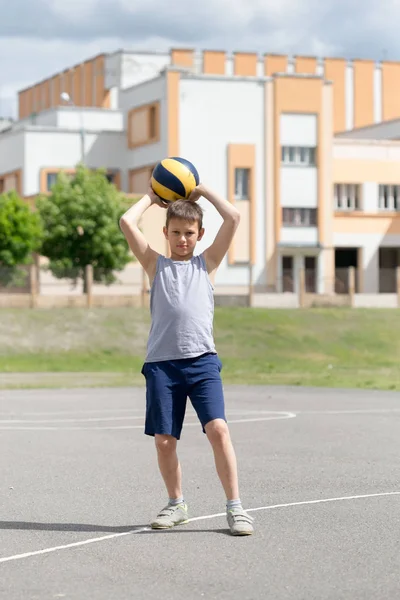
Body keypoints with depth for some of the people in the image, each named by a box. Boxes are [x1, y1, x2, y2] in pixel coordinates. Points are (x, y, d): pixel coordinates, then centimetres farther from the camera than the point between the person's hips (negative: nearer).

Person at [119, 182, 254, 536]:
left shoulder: (207, 262, 15)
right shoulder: (155, 263, 14)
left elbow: (233, 218, 8)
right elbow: (127, 223, 3)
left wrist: (203, 191, 18)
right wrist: (151, 198, 17)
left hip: (202, 360, -1)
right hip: (162, 363, 1)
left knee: (218, 429, -14)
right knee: (163, 440, 2)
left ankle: (235, 507, -7)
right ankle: (176, 505, 22)